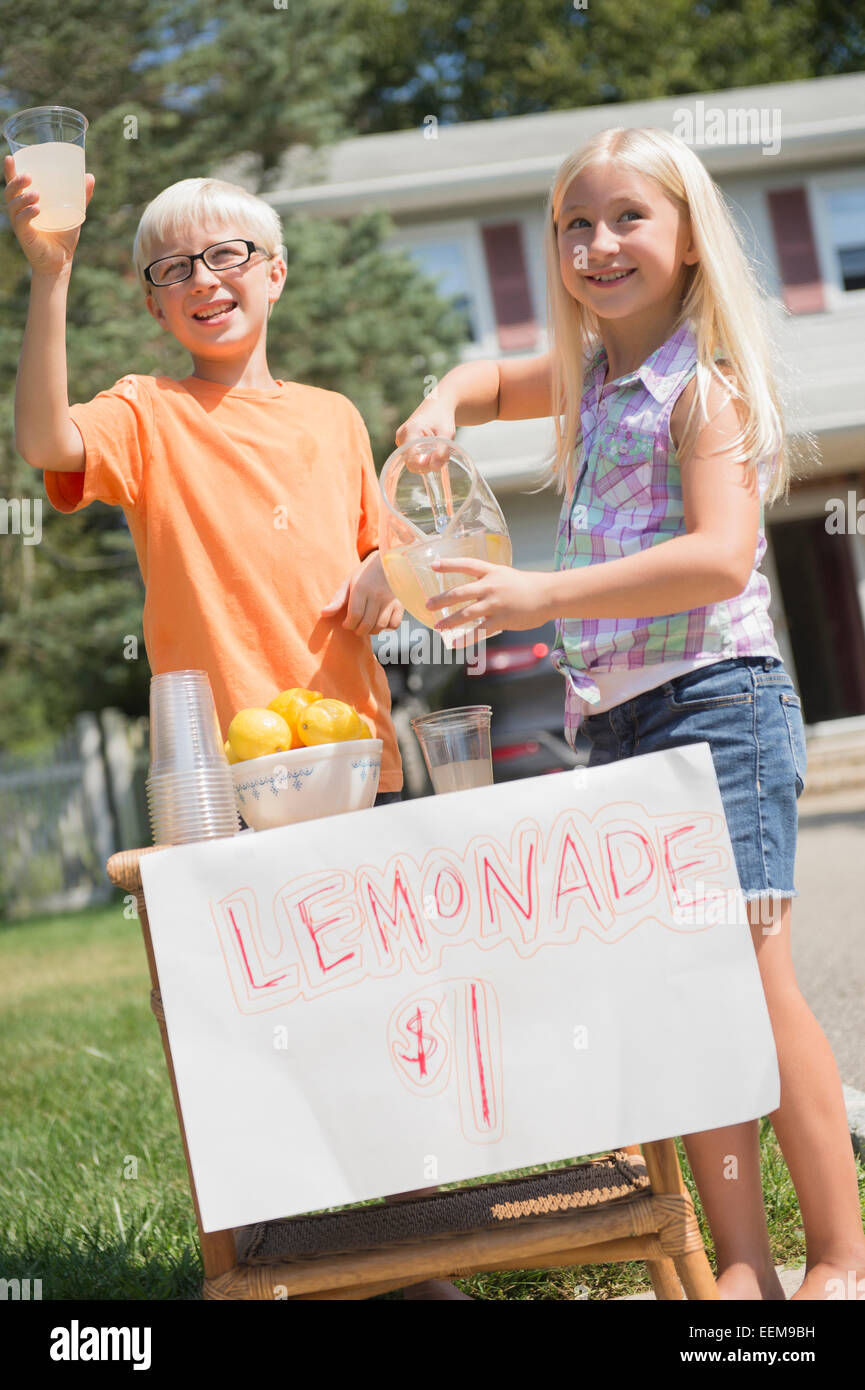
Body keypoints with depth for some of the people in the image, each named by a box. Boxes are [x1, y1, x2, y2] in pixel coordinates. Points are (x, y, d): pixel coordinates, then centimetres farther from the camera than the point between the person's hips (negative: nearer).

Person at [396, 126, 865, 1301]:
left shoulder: (704, 386, -8)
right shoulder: (590, 381, 16)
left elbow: (720, 558, -21)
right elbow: (492, 382, 38)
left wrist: (541, 597, -26)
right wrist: (441, 409, 13)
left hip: (715, 706, -8)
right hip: (617, 723, 8)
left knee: (749, 980, -11)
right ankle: (742, 1265, 9)